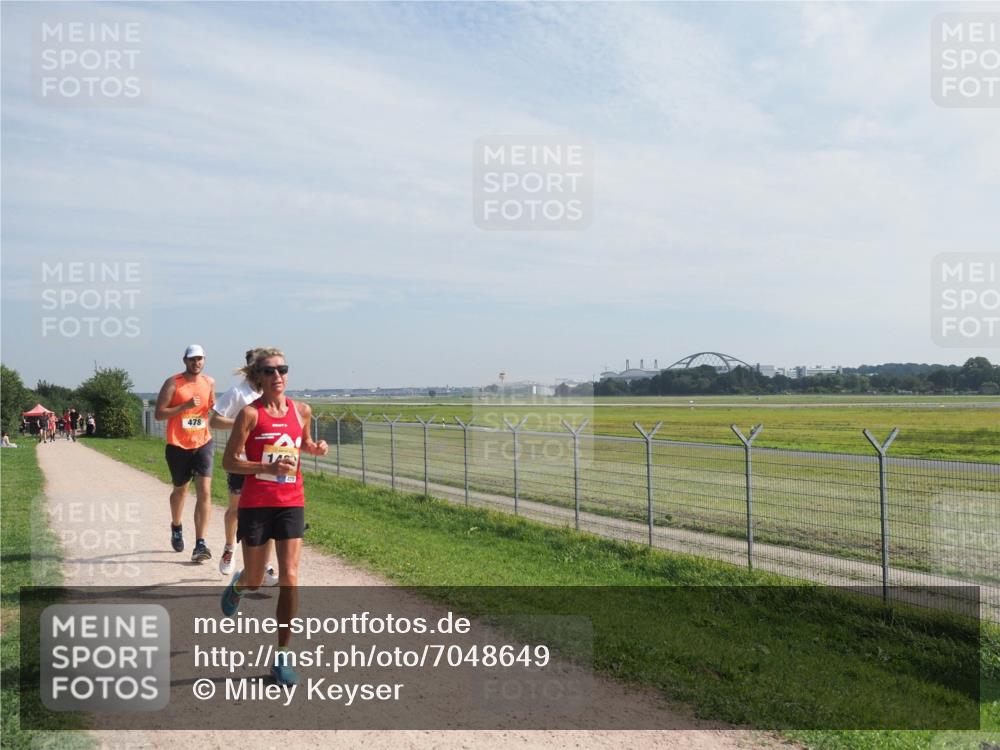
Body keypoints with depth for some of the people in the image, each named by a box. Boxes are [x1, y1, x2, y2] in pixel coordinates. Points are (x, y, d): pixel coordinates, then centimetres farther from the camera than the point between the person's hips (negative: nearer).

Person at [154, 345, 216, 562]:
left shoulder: (209, 382, 6)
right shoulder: (173, 383, -7)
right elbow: (159, 414, -11)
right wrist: (185, 406, -21)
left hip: (202, 444, 2)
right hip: (178, 446, -2)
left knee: (205, 492, -13)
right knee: (180, 490, 17)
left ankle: (200, 545, -13)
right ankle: (176, 528, 46)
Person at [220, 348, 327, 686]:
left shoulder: (301, 411, 3)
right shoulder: (251, 413, -9)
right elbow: (229, 461, -9)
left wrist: (316, 448, -1)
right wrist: (268, 467, -22)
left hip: (291, 503, 2)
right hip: (256, 504, -2)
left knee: (289, 577, -6)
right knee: (255, 582, 11)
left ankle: (282, 656, 6)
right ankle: (237, 584, 51)